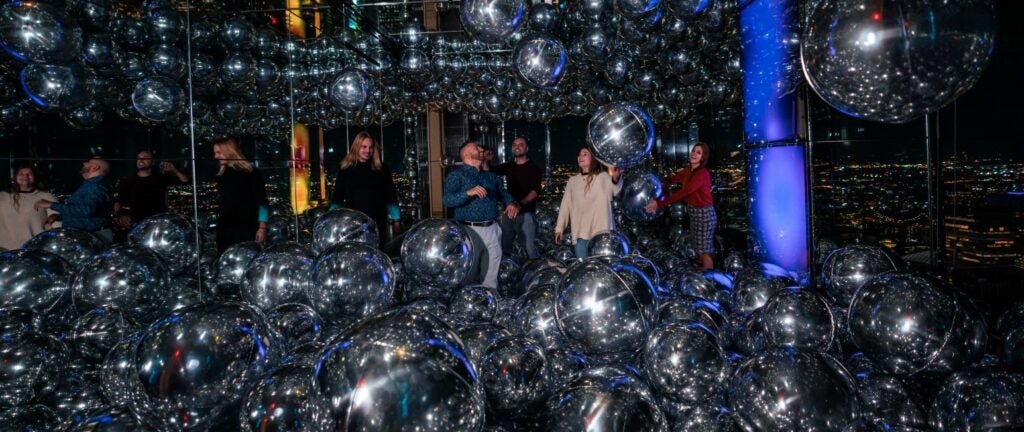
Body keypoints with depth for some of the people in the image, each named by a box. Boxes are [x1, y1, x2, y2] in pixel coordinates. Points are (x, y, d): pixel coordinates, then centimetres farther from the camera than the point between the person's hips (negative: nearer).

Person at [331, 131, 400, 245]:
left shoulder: (382, 168, 7)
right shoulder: (346, 170, 6)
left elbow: (391, 196, 9)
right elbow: (337, 198, 8)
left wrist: (395, 220, 6)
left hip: (378, 222, 1)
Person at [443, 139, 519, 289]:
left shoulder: (490, 176, 19)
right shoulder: (456, 174, -2)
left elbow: (503, 193, 24)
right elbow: (447, 200, -14)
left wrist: (511, 203, 1)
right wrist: (468, 193, -29)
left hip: (492, 230, 6)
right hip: (470, 231, -5)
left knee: (491, 275, 10)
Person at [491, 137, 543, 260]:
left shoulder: (533, 168, -1)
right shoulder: (508, 166, 14)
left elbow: (536, 190, -13)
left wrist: (521, 203, -29)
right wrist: (484, 160, -7)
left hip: (525, 213, -5)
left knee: (529, 247, -9)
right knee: (503, 247, 11)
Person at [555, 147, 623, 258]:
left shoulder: (602, 177, 4)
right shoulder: (573, 180, 17)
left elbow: (615, 191, -15)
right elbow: (565, 204, 17)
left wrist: (615, 178, -38)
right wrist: (559, 228, 12)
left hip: (601, 231, -3)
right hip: (580, 232, 4)